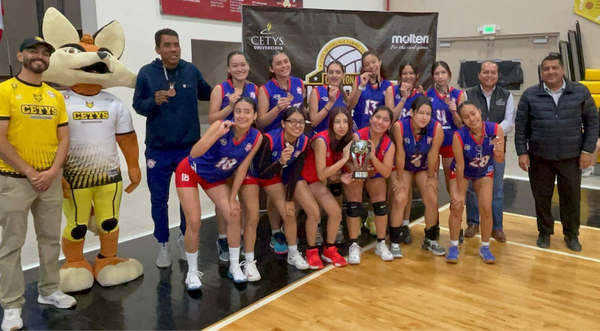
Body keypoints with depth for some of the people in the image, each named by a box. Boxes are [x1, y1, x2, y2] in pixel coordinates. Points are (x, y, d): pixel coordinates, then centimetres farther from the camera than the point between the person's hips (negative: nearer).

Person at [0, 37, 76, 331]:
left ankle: (49, 291, 29)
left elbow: (63, 139, 8)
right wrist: (29, 172, -13)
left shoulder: (56, 96, 9)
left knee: (51, 238, 13)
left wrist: (52, 171, -6)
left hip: (51, 179, 5)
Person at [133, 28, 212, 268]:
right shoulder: (147, 73, -5)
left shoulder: (191, 71, -1)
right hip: (158, 150, -1)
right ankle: (163, 245, 25)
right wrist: (154, 100, -22)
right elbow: (137, 105, -4)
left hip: (189, 148, 1)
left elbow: (208, 94, 11)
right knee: (159, 200, 8)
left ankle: (186, 239, 32)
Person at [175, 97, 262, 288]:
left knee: (234, 215, -5)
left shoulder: (256, 138, -18)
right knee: (194, 222, -10)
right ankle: (192, 272, 9)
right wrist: (219, 133, -49)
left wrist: (232, 199, -6)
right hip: (190, 172, -4)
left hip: (216, 178, 4)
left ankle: (234, 267, 14)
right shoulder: (221, 125, -30)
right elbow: (194, 153, -39)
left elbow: (242, 169, -8)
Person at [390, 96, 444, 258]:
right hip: (403, 167, -2)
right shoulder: (400, 126, -32)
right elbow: (400, 154, -23)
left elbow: (433, 155, -17)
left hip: (425, 168, 2)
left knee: (432, 201, -4)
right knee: (400, 199, -16)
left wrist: (431, 177, -7)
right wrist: (400, 178, -14)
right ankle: (394, 242, -2)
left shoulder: (437, 128, -28)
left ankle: (430, 239, 20)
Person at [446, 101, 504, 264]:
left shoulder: (495, 129, -28)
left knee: (486, 208, -5)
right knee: (457, 206, -12)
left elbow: (500, 160, -16)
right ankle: (453, 246, 8)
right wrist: (460, 193, -17)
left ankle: (485, 247, 16)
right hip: (461, 172, -2)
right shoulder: (459, 136, -34)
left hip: (484, 172, 2)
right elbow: (460, 166, -24)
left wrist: (498, 152, -40)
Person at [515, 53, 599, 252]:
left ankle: (571, 235, 29)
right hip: (539, 157, 0)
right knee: (542, 197, 10)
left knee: (571, 197, 10)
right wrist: (522, 152, -5)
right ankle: (544, 232, 29)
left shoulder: (580, 92, -1)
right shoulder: (530, 95, -3)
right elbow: (520, 126, 0)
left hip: (571, 157, 0)